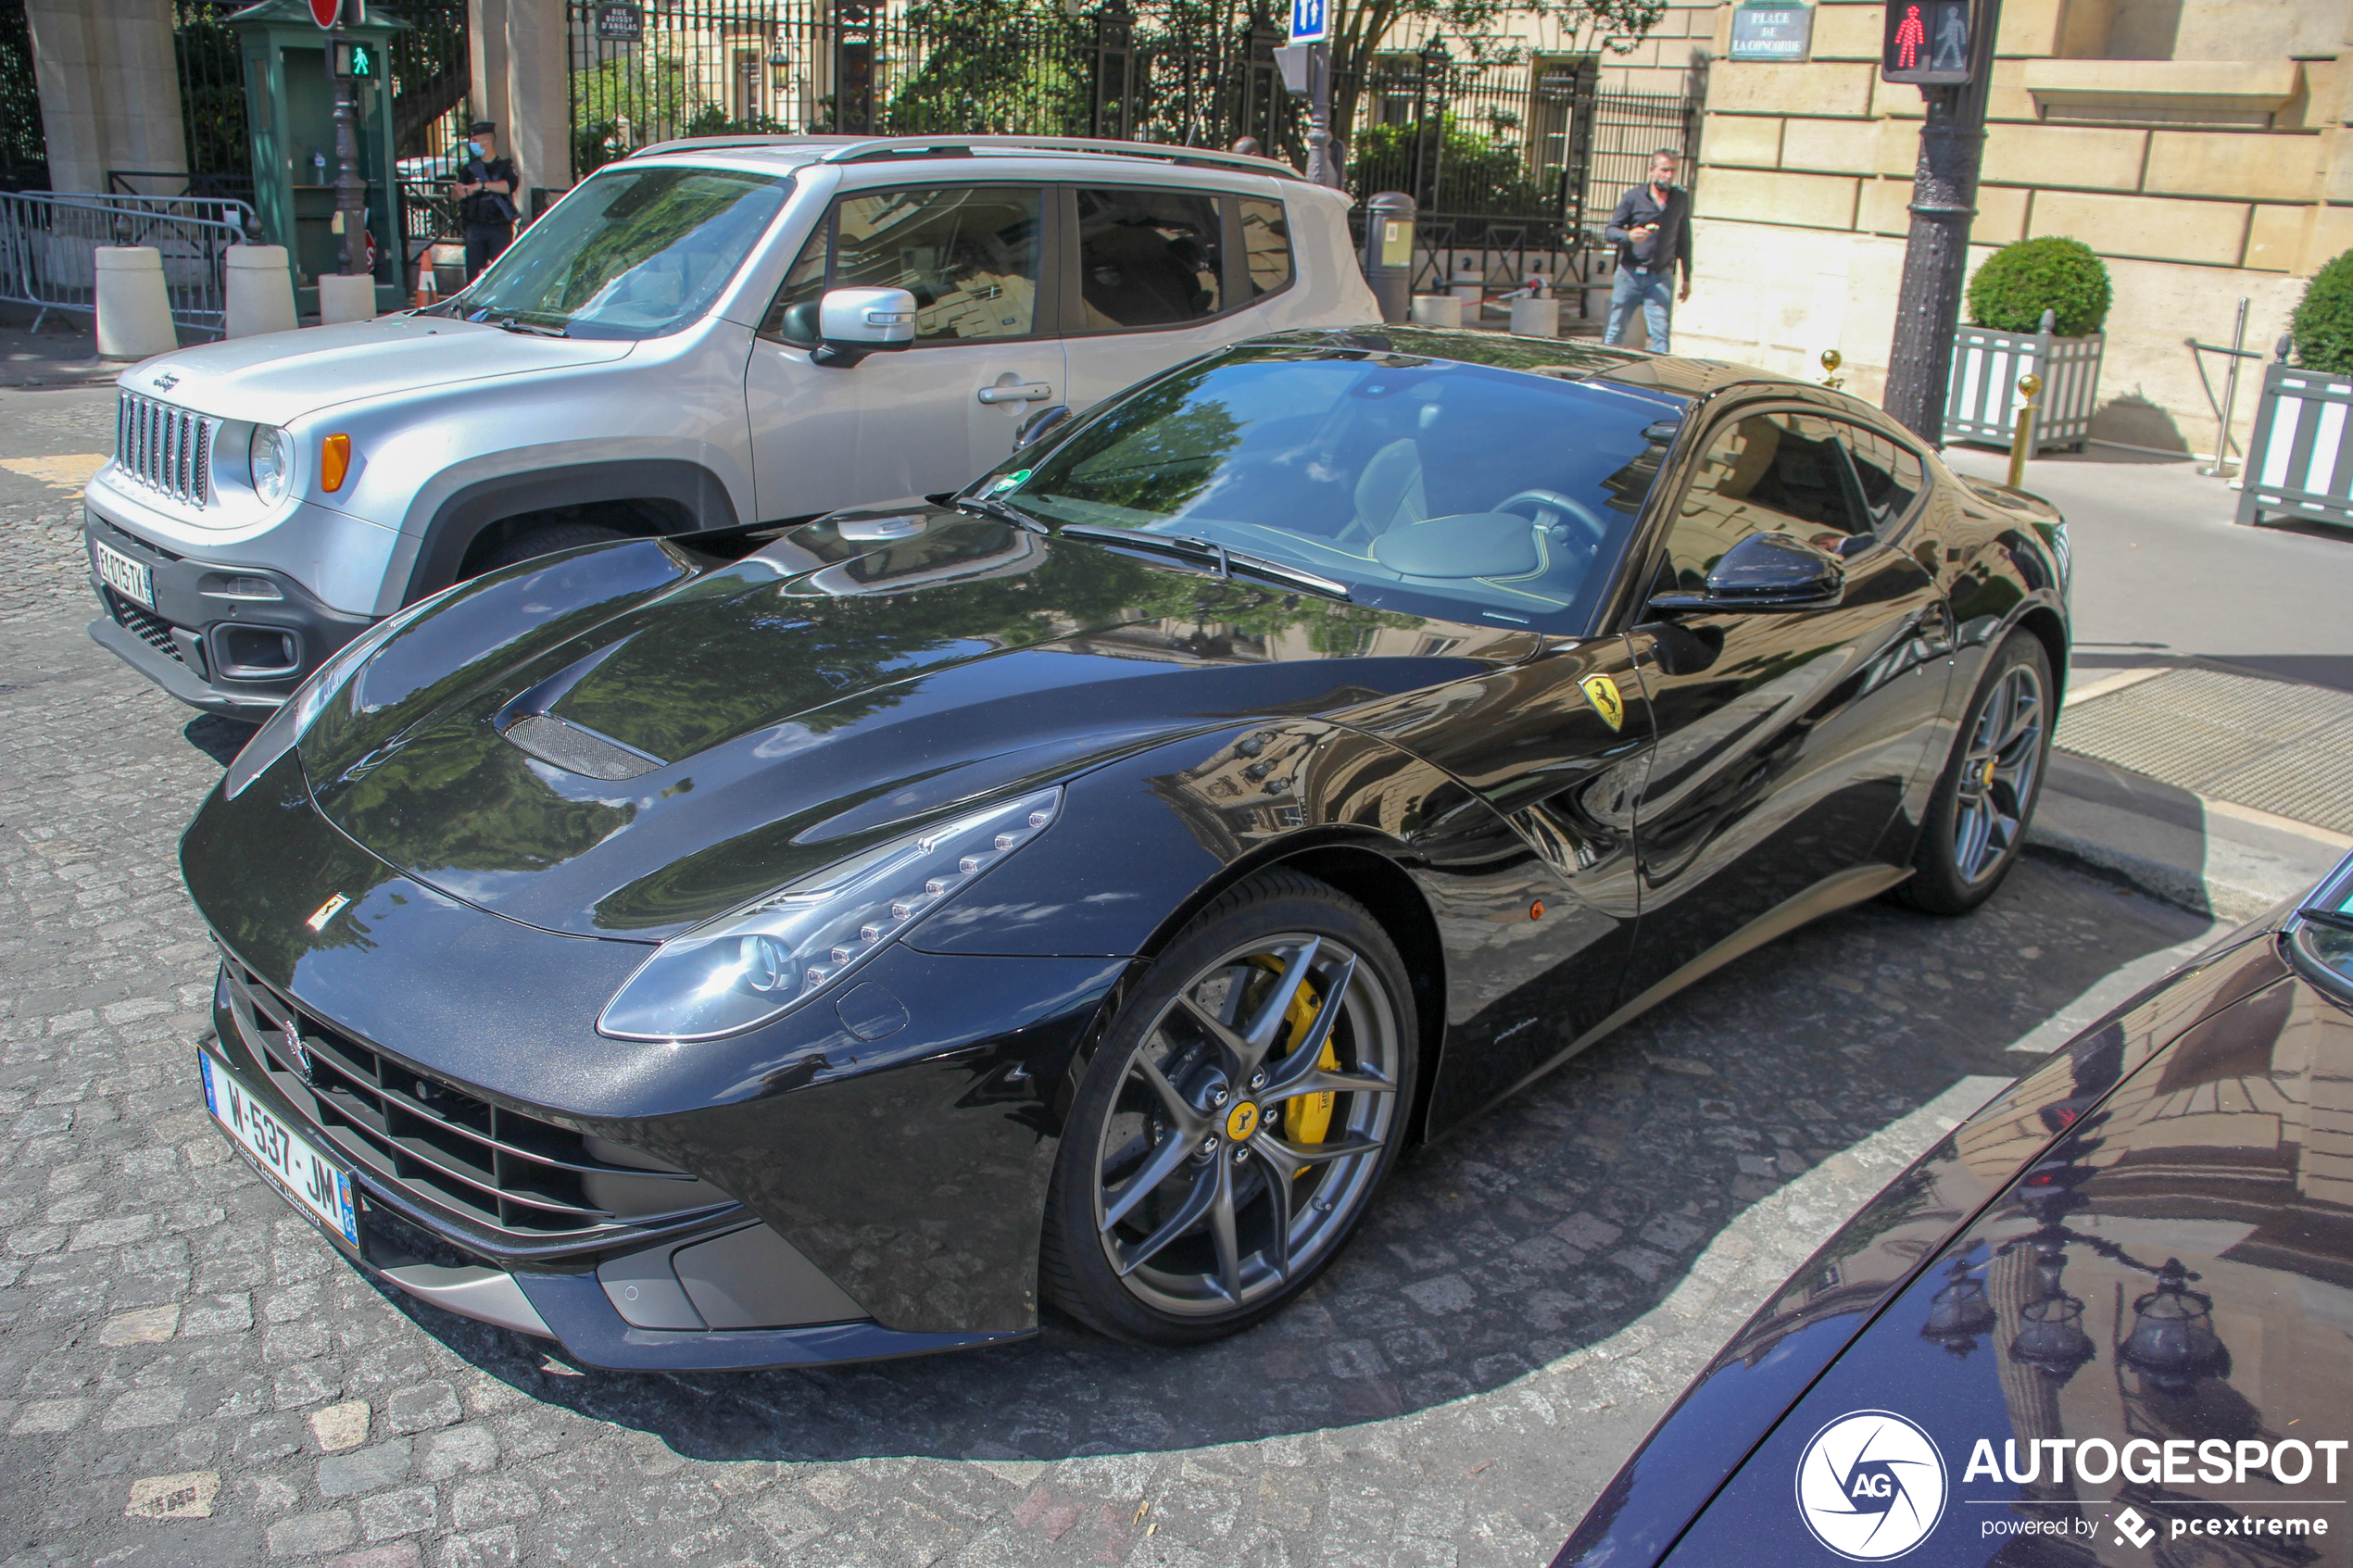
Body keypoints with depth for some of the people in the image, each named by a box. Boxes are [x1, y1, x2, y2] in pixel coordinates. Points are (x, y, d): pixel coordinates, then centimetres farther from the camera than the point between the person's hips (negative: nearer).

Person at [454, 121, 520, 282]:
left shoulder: (504, 166, 4)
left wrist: (482, 185, -20)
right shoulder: (469, 168, 12)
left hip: (500, 227, -3)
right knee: (473, 272, 2)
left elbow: (511, 185, -16)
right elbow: (455, 194, 9)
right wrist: (459, 192, -15)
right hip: (475, 227, 3)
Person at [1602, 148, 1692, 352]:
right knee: (1615, 330, 3)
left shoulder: (1681, 199, 10)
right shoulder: (1634, 196, 2)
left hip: (1661, 278, 1)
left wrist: (1686, 278, 16)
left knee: (1660, 334, -9)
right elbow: (1610, 231, 2)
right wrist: (1629, 236, -20)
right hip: (1629, 273, -1)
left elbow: (1683, 240, 16)